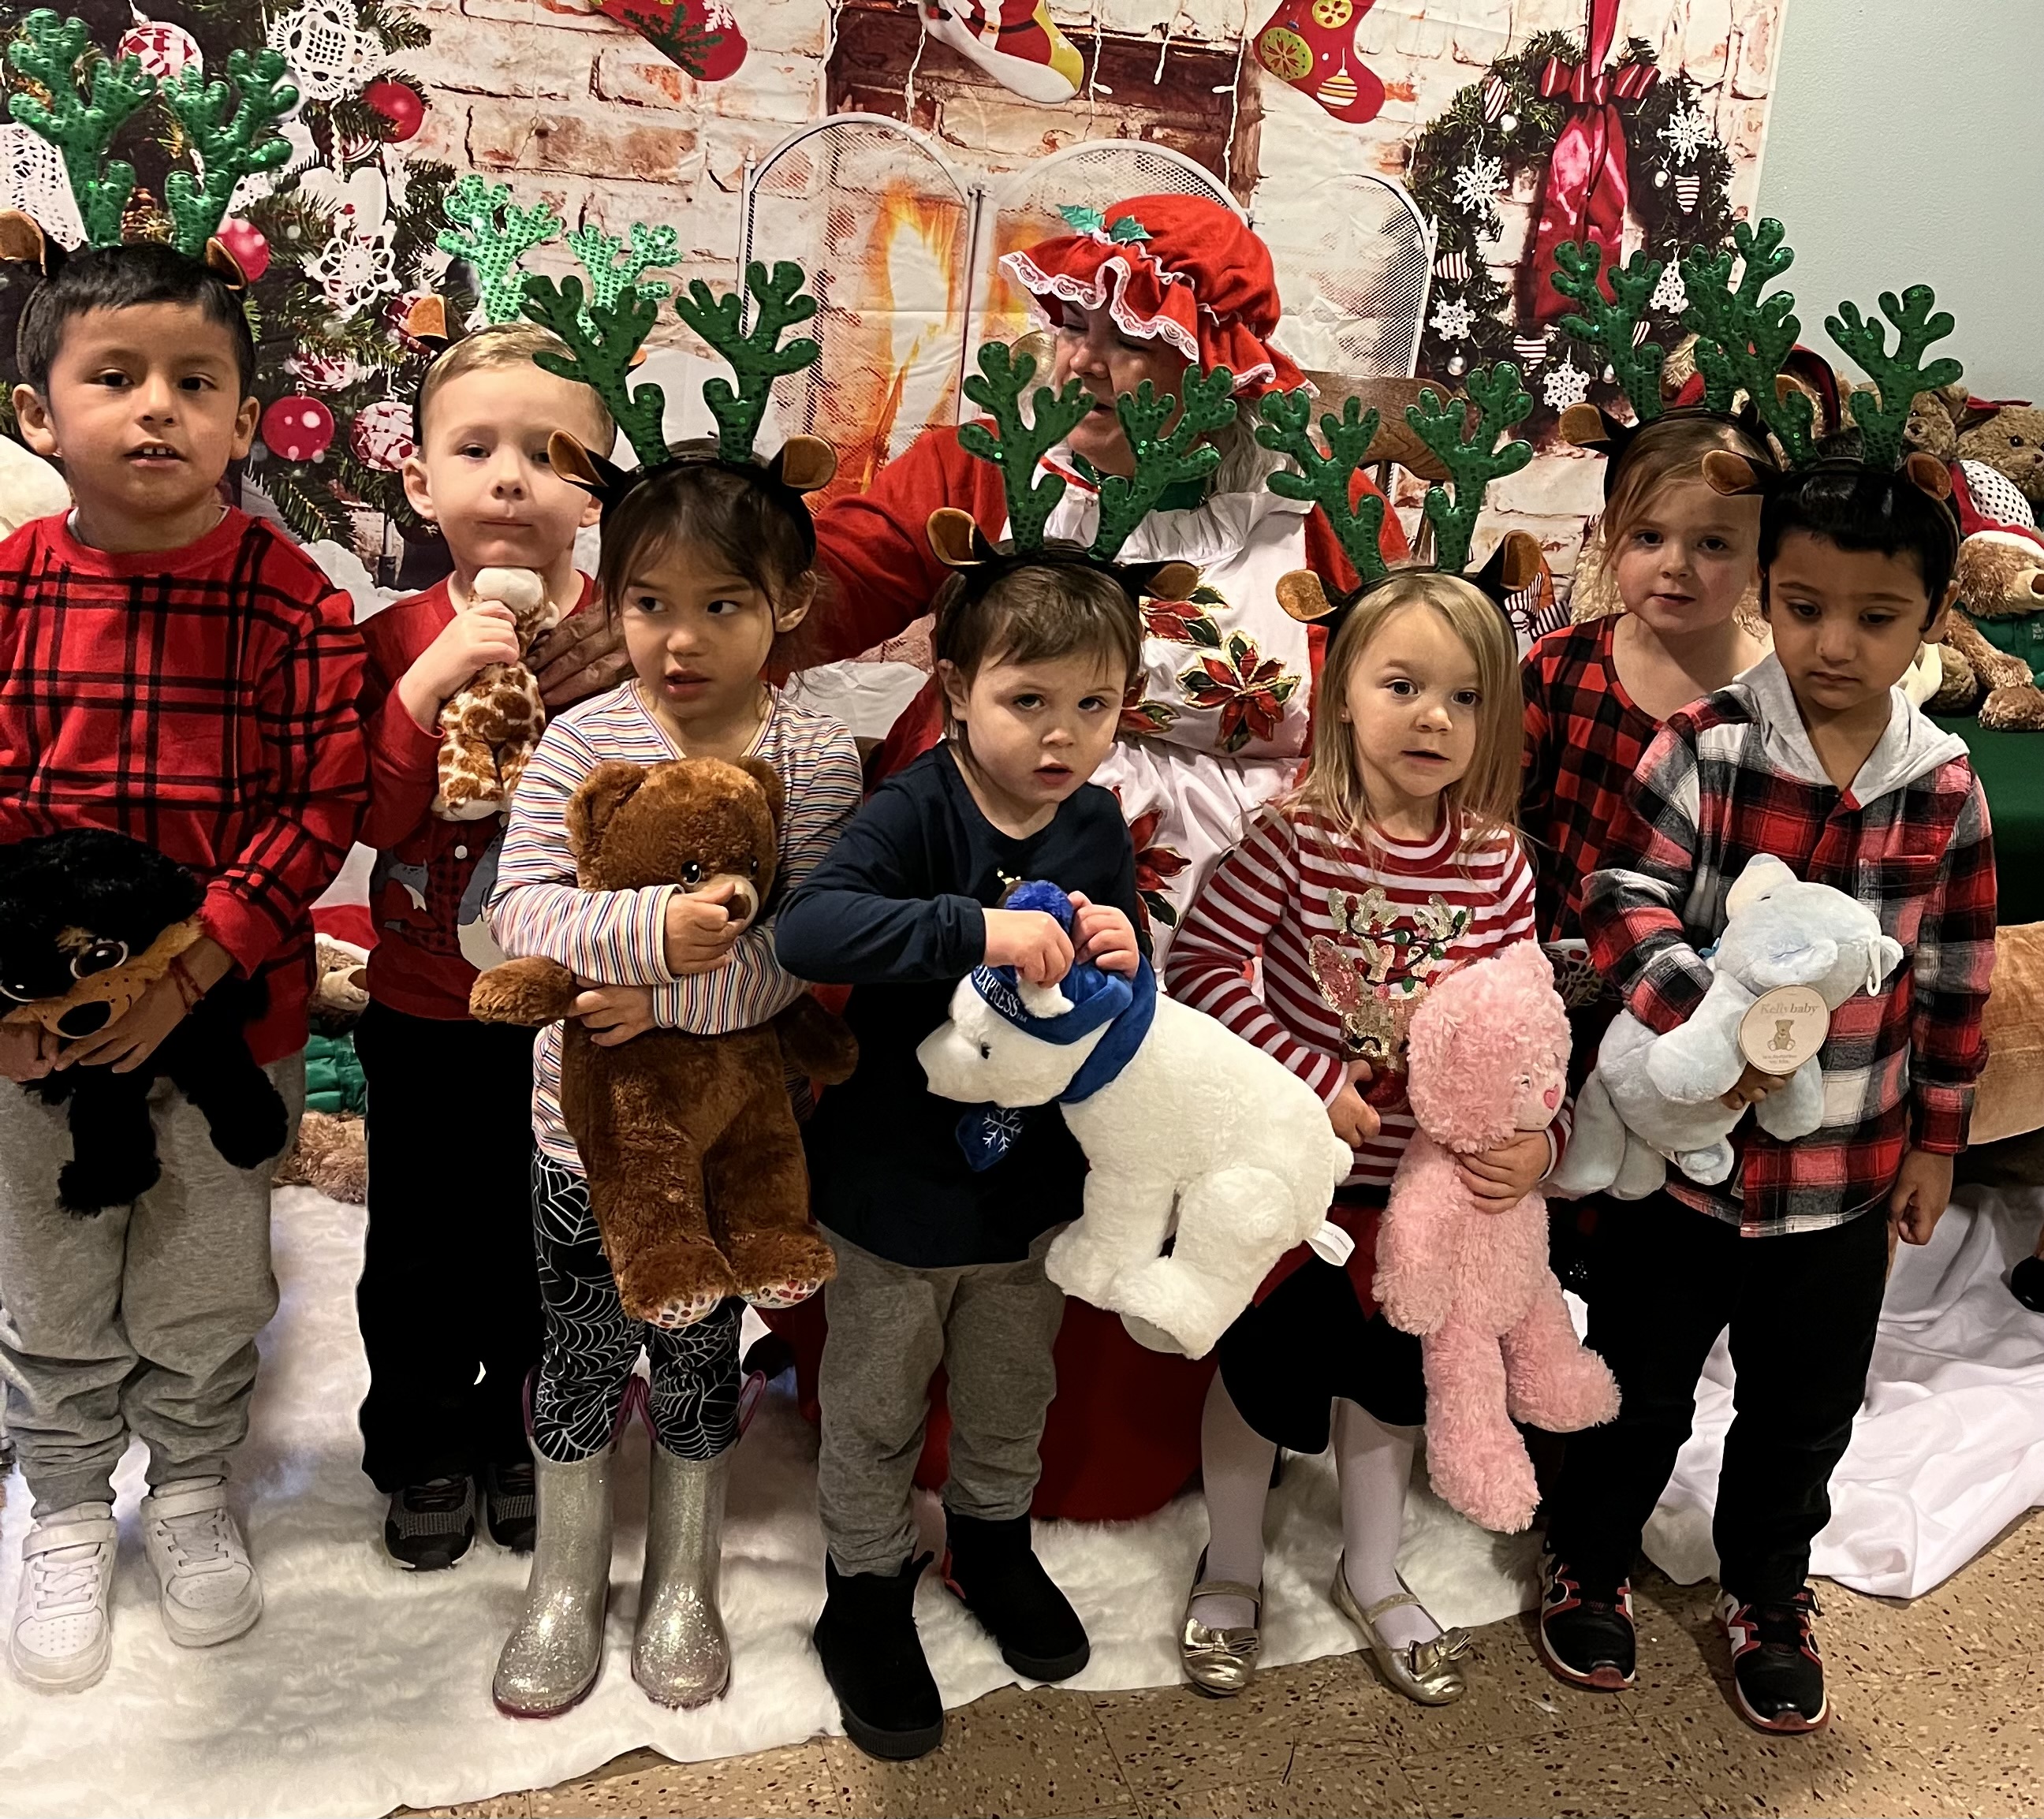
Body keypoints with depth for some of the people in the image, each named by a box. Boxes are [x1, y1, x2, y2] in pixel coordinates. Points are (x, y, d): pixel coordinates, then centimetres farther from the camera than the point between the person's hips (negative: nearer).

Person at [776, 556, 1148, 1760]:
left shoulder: (1098, 827, -6)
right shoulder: (918, 813, -23)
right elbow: (807, 929, -40)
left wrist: (1119, 958, -23)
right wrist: (978, 929, -49)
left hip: (1036, 1177, 5)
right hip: (895, 1180, -4)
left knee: (1014, 1392, 26)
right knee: (877, 1409, 17)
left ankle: (994, 1541, 52)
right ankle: (867, 1594, 40)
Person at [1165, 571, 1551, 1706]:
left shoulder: (1497, 862, -8)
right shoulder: (1298, 835, -19)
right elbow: (1199, 961, -22)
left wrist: (1537, 1134, -17)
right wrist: (1310, 1077, -25)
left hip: (1425, 1174, 4)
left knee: (1390, 1368, 21)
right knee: (1261, 1365, 13)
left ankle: (1372, 1575, 45)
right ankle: (1231, 1570, 39)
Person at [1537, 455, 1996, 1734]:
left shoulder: (1944, 788, -4)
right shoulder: (1705, 748, -14)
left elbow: (1955, 979, 4)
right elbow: (1624, 897, -17)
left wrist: (1936, 1138, 8)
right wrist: (1706, 1016, -33)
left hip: (1847, 1172, 3)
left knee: (1807, 1401, 20)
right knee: (1640, 1383, 16)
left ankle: (1768, 1590, 44)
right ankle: (1590, 1560, 40)